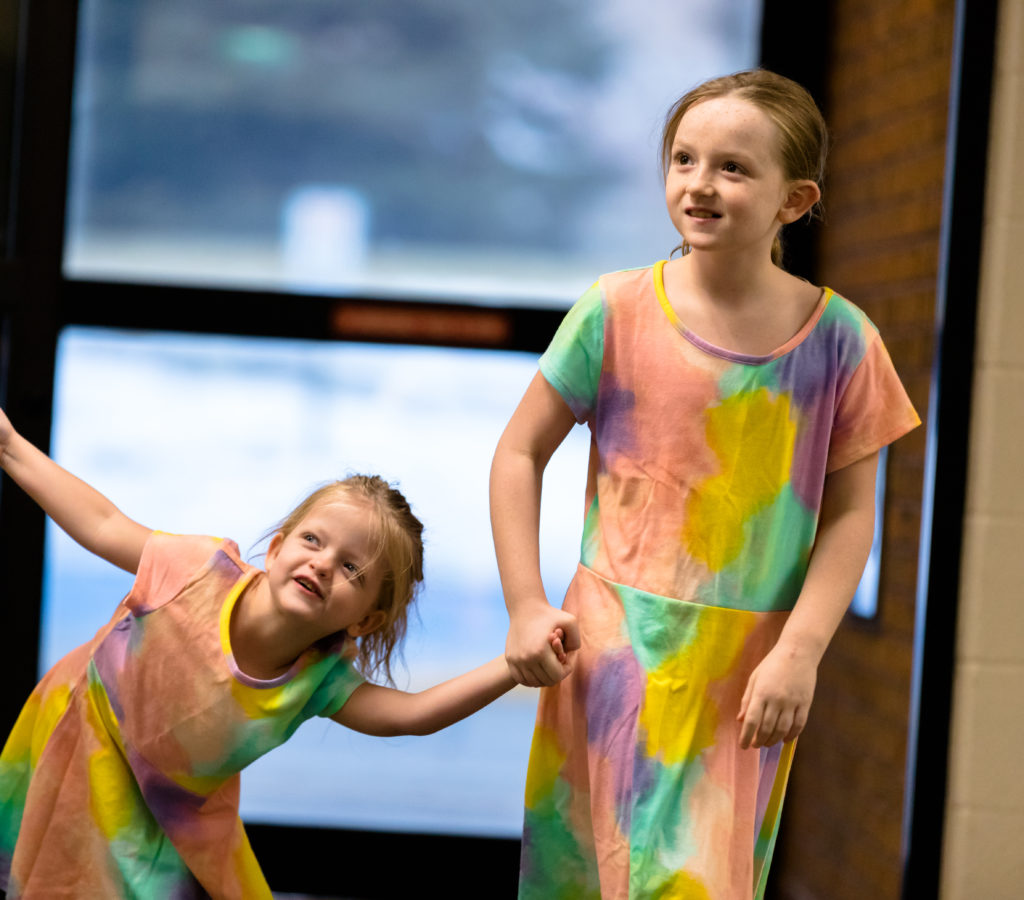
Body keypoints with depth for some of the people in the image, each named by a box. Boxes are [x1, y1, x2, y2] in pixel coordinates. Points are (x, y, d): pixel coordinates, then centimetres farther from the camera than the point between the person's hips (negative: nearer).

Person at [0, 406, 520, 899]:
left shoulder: (317, 679, -23)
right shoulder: (204, 572, -30)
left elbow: (412, 714, -30)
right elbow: (103, 526, -17)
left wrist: (517, 660, -42)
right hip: (83, 735, -2)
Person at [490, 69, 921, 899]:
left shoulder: (837, 339, -4)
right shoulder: (616, 311, -5)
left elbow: (850, 513, -1)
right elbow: (521, 453, 3)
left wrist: (800, 652, -11)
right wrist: (526, 607, -4)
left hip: (747, 671, 0)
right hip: (615, 643, 0)